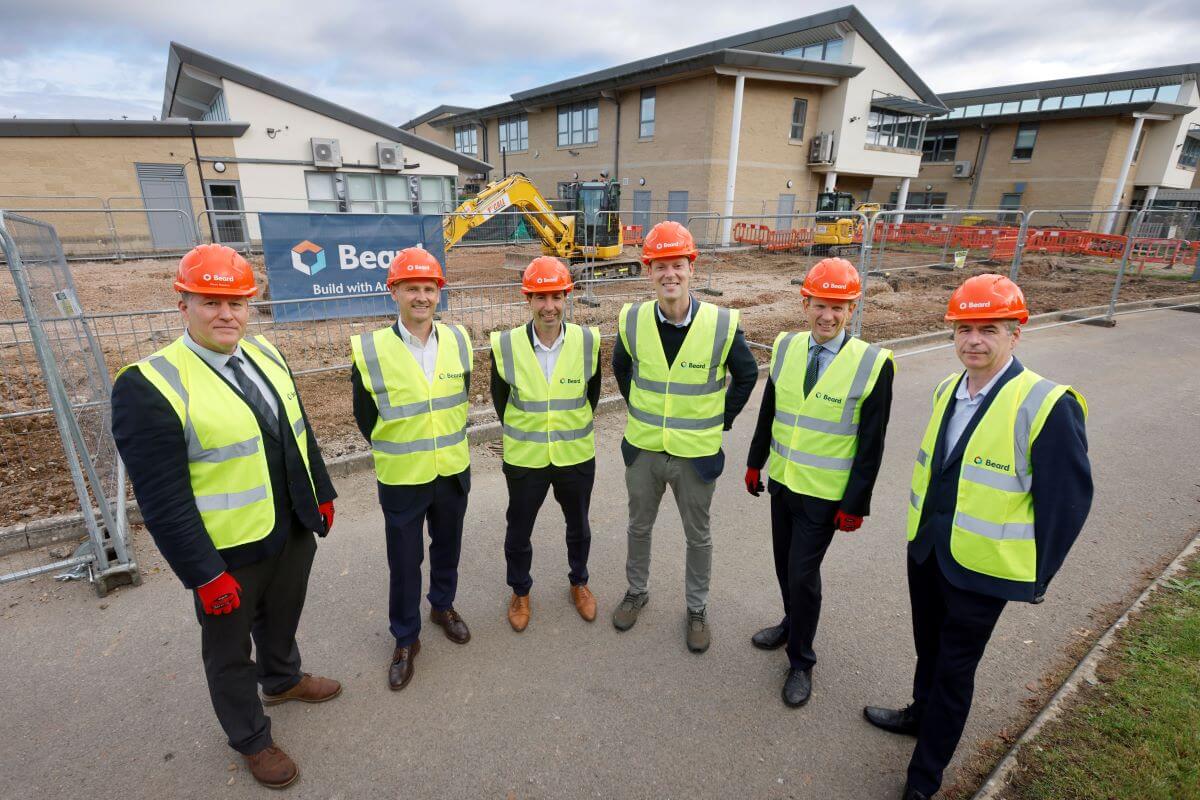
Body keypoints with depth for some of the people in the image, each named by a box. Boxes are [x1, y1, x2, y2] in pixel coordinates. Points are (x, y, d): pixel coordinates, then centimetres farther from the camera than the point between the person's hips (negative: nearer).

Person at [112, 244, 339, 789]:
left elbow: (300, 433, 8)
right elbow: (162, 500, -20)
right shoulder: (148, 385, -21)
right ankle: (251, 738, 41)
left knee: (282, 618, 28)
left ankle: (283, 679, 56)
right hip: (227, 552, -5)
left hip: (293, 530, 6)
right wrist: (205, 575, -18)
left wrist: (322, 495, 11)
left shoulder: (266, 355, 0)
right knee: (229, 651, 18)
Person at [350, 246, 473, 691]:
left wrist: (447, 444, 11)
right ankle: (405, 639, 34)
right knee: (404, 562, 11)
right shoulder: (369, 351, -15)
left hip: (454, 472, 3)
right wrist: (398, 452, 5)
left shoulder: (459, 340, -5)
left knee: (447, 547, 21)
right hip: (401, 480, -3)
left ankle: (443, 606, 47)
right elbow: (365, 417, -3)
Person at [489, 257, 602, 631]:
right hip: (524, 458, -1)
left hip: (576, 456, 1)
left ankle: (579, 582, 48)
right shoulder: (506, 345, -15)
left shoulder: (587, 341, -13)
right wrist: (519, 432, 9)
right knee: (518, 530, 16)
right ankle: (520, 591, 43)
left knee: (578, 526, 21)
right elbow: (500, 397, 2)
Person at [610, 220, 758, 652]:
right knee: (639, 527, 21)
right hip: (643, 449, 2)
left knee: (698, 535, 16)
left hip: (696, 453, -2)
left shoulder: (722, 324, -16)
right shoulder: (633, 320, -9)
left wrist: (721, 420, 0)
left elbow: (746, 375, 1)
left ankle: (697, 608, 40)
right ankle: (636, 591, 46)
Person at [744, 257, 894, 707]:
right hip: (782, 482, 5)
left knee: (803, 574, 2)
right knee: (785, 564, 19)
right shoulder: (785, 347, -3)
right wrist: (755, 462, 11)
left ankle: (801, 662, 25)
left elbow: (871, 444, -11)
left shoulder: (873, 364, -15)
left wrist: (855, 503, -10)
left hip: (824, 494, -4)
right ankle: (792, 623, 46)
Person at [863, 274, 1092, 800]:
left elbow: (1066, 500, -15)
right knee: (929, 646, 25)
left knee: (955, 668, 11)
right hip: (926, 550, 6)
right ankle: (922, 713, 52)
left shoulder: (1048, 406, -20)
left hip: (983, 567, -5)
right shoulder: (947, 389, 0)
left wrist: (1036, 576, -8)